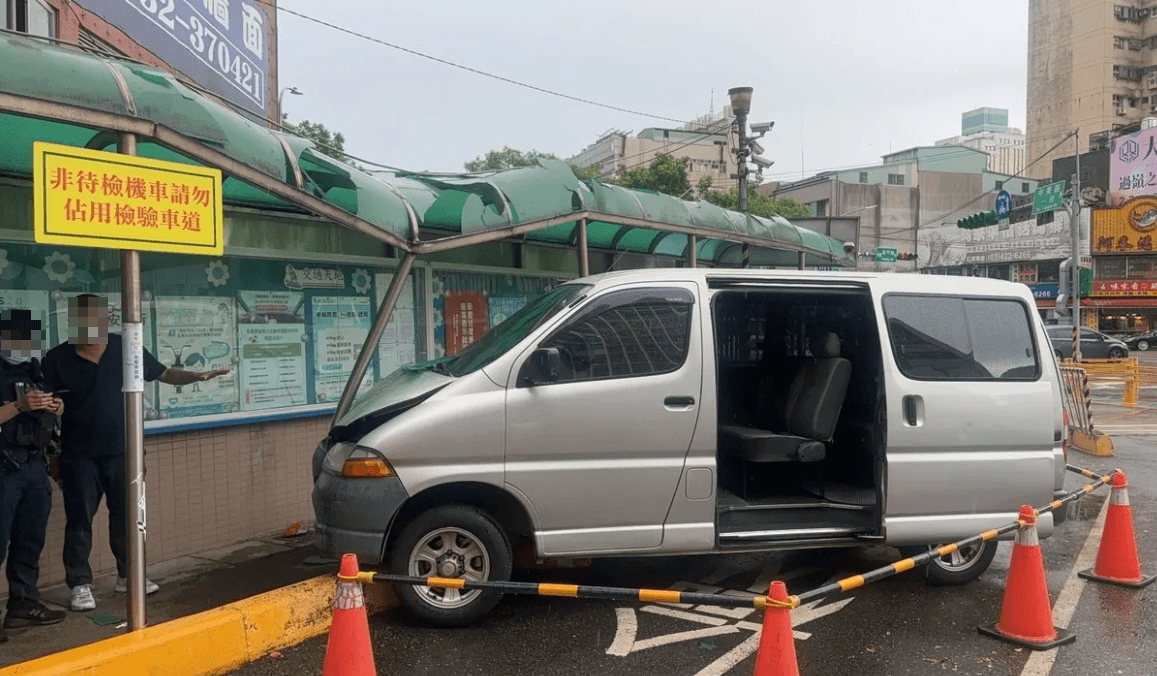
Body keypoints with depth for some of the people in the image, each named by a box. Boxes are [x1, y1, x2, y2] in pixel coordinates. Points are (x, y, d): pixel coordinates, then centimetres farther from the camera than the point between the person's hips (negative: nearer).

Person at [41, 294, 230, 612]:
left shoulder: (126, 349, -2)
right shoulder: (57, 358, -6)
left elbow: (165, 374, 4)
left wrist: (198, 376, -11)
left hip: (122, 452, 2)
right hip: (79, 456, -2)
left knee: (126, 515, 11)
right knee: (79, 520, 5)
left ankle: (128, 575, 26)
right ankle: (80, 584, 16)